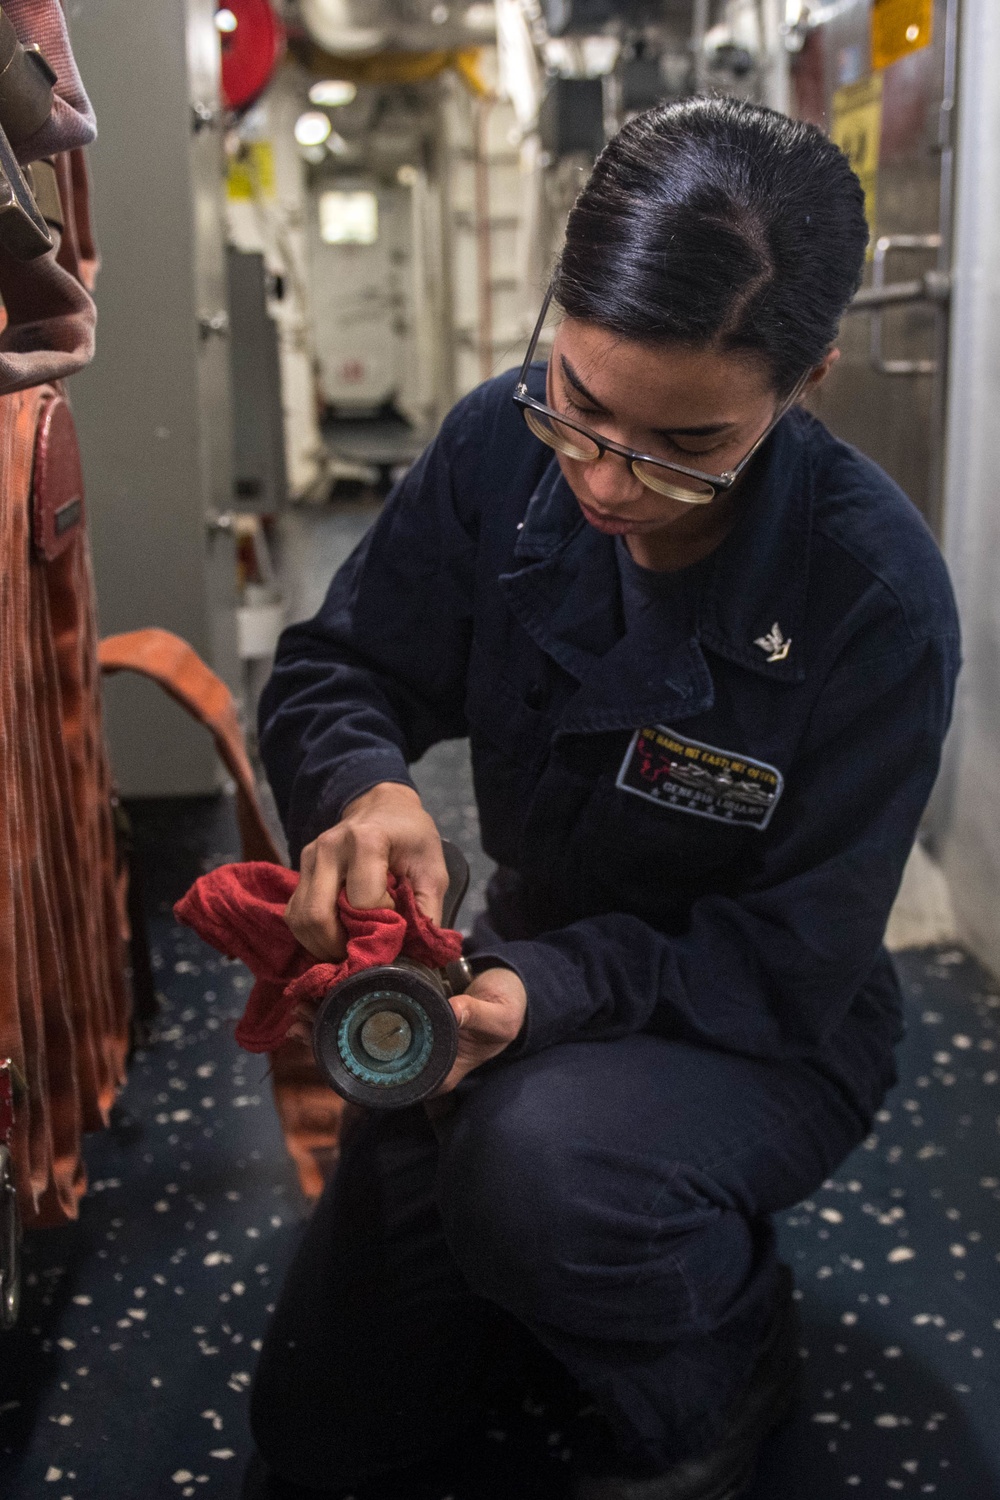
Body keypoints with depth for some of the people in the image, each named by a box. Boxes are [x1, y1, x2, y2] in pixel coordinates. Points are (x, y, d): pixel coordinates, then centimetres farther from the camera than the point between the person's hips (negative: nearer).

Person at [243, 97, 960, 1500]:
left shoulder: (878, 595, -29)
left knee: (534, 1166, -41)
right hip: (535, 966, 5)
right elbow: (335, 669, -7)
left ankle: (720, 1370, -5)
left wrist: (551, 991, -40)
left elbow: (793, 958, -23)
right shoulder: (504, 447, -17)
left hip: (761, 1029, -4)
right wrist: (362, 789, -32)